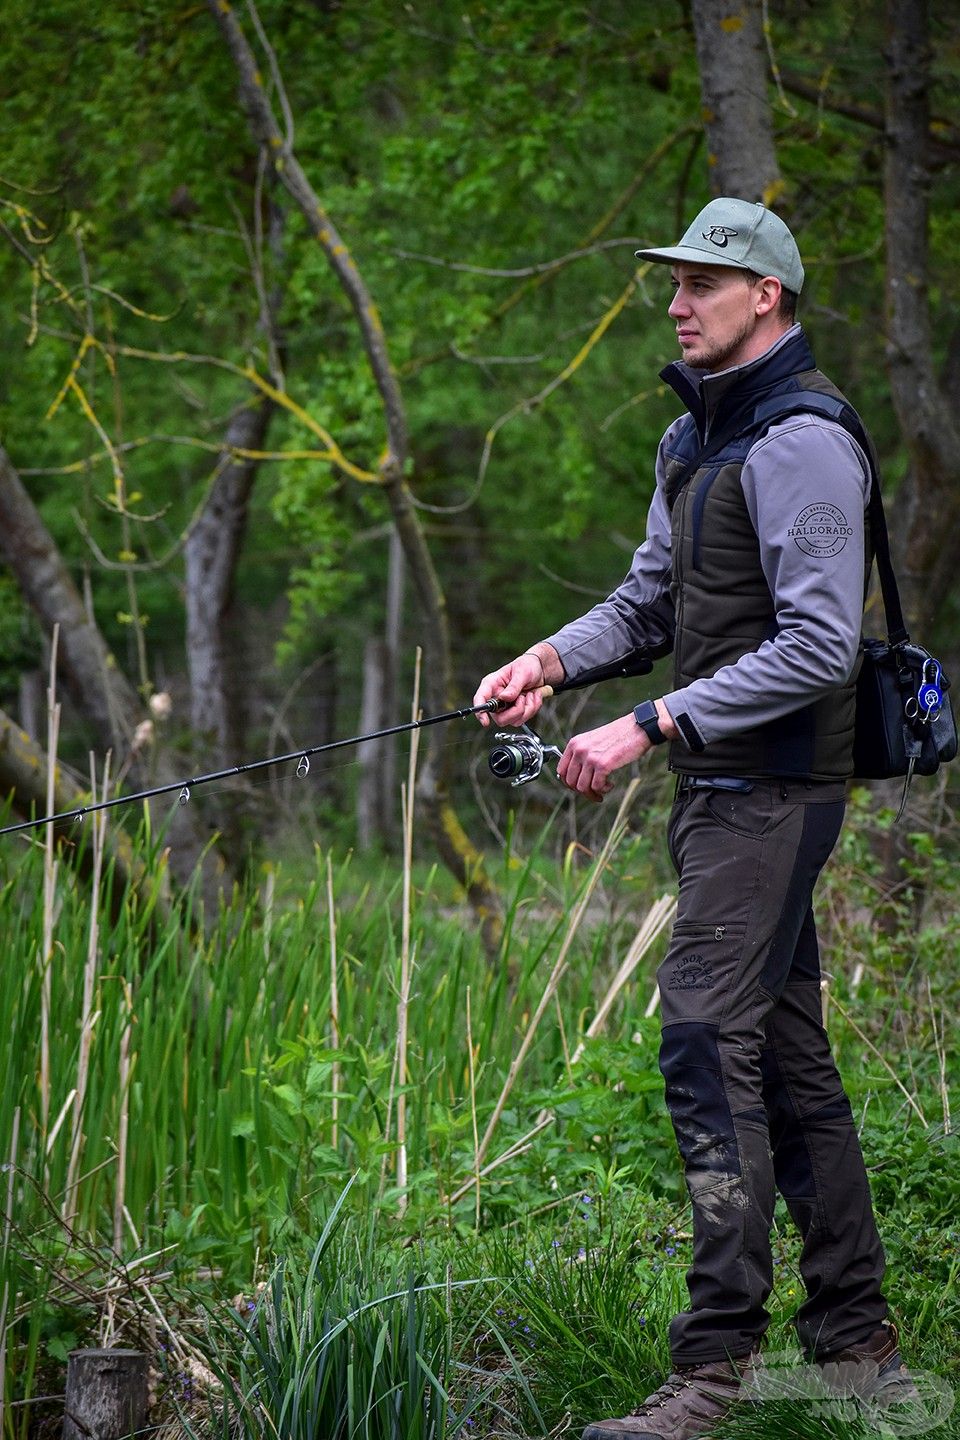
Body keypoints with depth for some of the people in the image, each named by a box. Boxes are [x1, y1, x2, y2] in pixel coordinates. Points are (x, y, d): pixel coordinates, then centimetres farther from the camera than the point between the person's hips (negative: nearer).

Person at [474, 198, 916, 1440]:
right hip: (726, 785, 10)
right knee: (788, 1055, 12)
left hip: (773, 788, -10)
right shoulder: (695, 436, 16)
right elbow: (653, 594, 23)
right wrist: (551, 659, 3)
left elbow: (818, 648, -21)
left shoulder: (802, 443, -15)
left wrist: (649, 727, -23)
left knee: (709, 1042, -15)